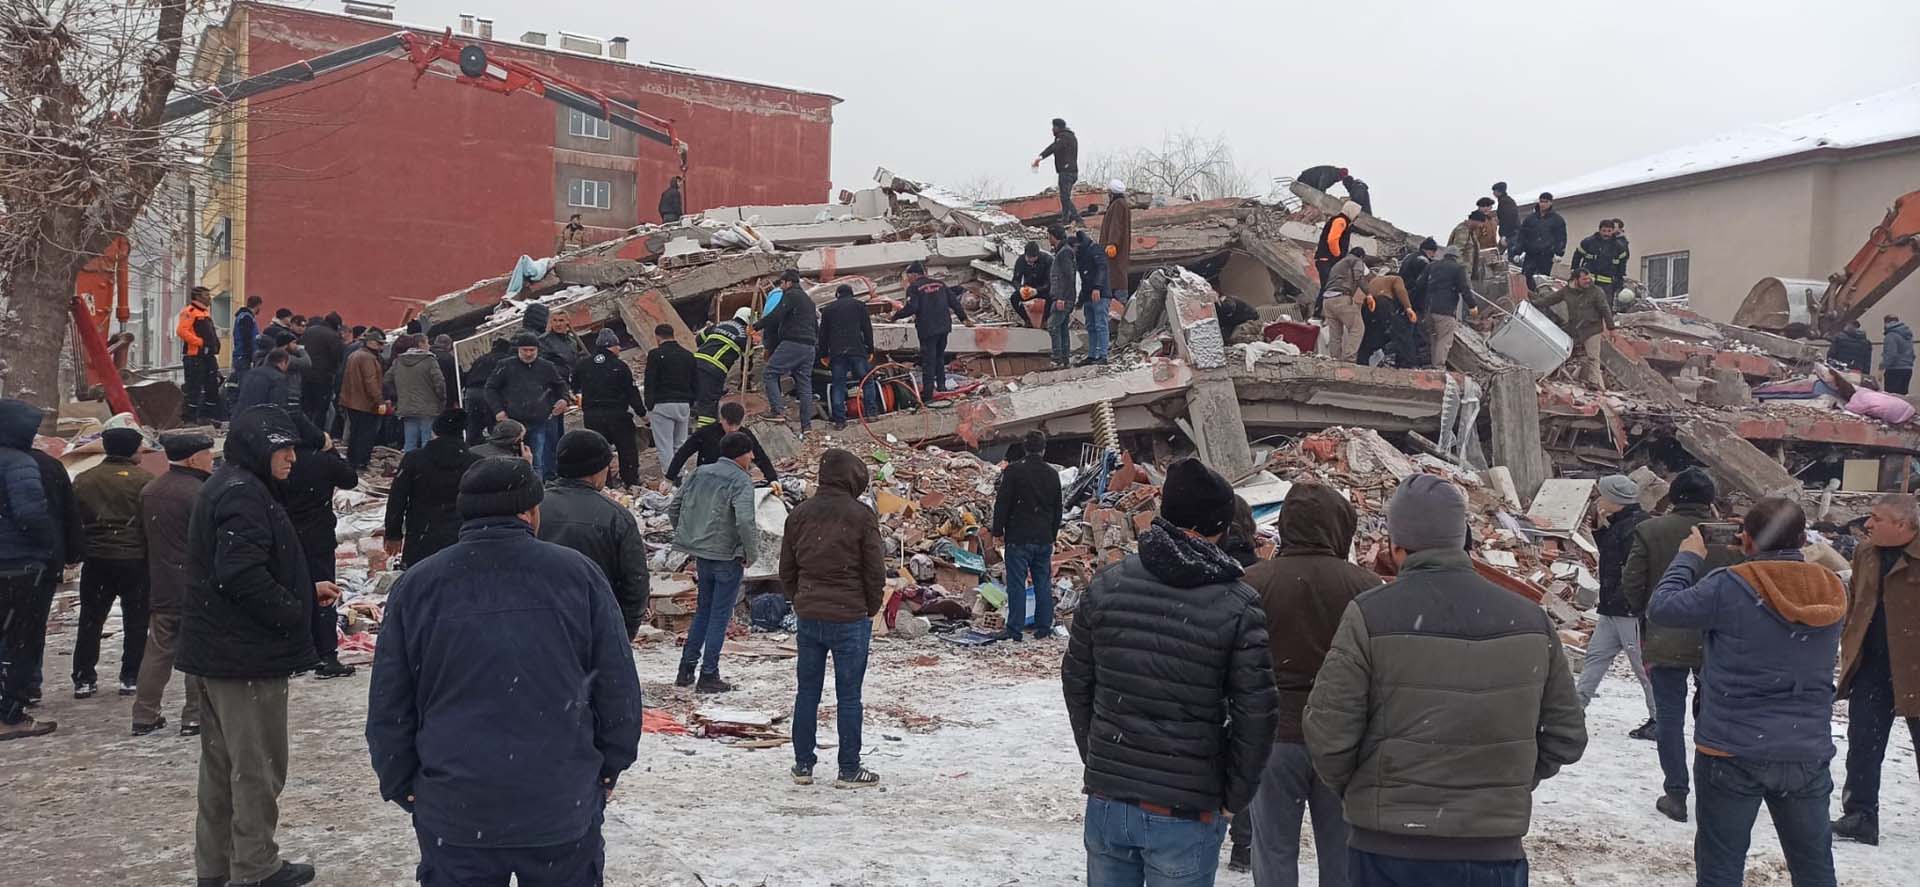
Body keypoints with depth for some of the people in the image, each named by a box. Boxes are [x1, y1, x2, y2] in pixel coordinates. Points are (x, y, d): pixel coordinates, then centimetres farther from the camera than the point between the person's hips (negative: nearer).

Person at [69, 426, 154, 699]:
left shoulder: (83, 479, 4)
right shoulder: (144, 480, -10)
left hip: (95, 561, 4)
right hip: (134, 560, -4)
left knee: (90, 620, 12)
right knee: (135, 621, 7)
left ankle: (83, 679, 13)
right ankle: (130, 677, 7)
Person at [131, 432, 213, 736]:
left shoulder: (149, 492, 10)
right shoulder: (198, 493, -17)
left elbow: (145, 534, 17)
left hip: (161, 587, 7)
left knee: (157, 650, 14)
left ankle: (145, 715, 17)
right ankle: (195, 716, 5)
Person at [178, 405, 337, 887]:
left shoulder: (227, 487, 15)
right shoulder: (243, 494, -18)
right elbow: (243, 576, -27)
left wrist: (306, 590, 13)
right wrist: (295, 613, -15)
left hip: (216, 651, 11)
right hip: (247, 654, -11)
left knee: (222, 763, 18)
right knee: (258, 767, 1)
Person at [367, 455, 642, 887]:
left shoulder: (416, 586, -1)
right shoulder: (577, 573, -5)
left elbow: (388, 707, 3)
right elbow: (618, 688, -1)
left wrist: (405, 788, 15)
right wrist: (609, 769, 11)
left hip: (454, 815, 1)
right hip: (565, 807, -1)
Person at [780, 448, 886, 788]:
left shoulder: (800, 514, 5)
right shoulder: (860, 515, -10)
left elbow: (787, 569, 10)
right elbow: (876, 571, -7)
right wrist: (871, 609, 6)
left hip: (808, 616, 5)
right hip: (849, 617, -5)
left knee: (807, 692, 13)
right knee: (848, 696, 3)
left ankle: (803, 765, 20)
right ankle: (849, 770, 10)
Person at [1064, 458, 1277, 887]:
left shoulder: (1106, 584, -2)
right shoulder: (1237, 605, -11)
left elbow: (1076, 683, 5)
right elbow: (1256, 716, -11)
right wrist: (1233, 798, 2)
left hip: (1107, 800, 3)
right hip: (1185, 814, -3)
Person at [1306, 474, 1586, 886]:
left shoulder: (1369, 616, -14)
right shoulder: (1530, 619, 0)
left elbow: (1328, 733, -13)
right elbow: (1566, 734, 7)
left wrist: (1353, 790, 6)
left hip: (1390, 850, -3)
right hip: (1496, 850, 3)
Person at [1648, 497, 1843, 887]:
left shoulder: (1730, 587, -16)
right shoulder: (1833, 593, 0)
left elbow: (1661, 607, -7)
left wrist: (1689, 558, 5)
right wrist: (1759, 561, 13)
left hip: (1733, 752, -4)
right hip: (1808, 753, 4)